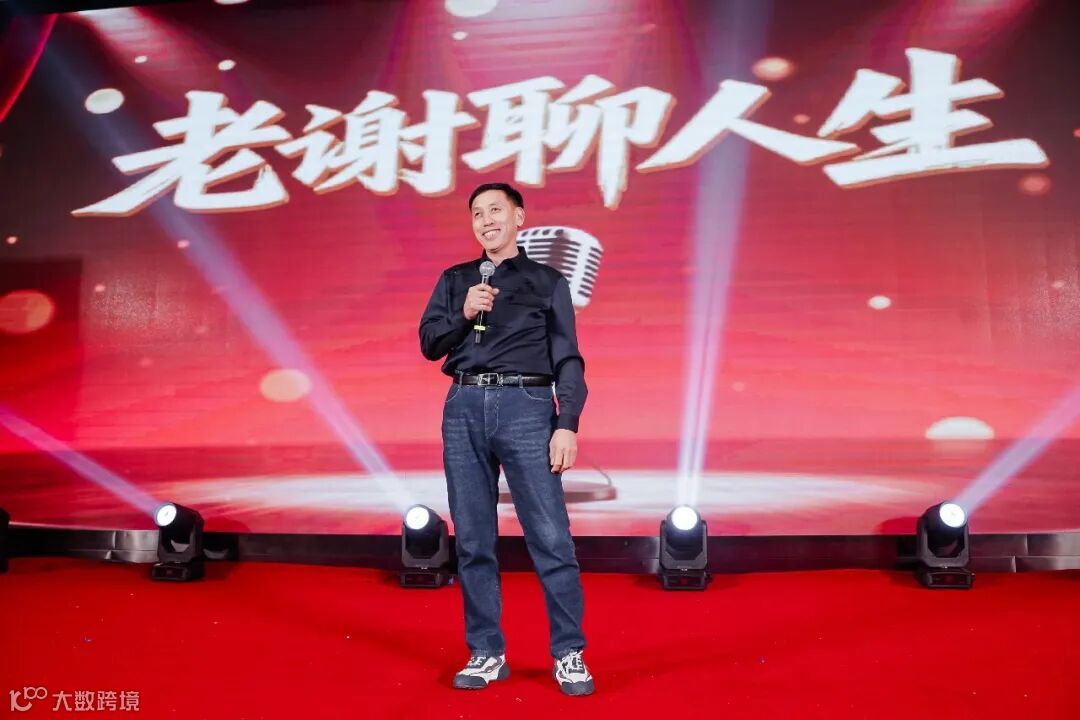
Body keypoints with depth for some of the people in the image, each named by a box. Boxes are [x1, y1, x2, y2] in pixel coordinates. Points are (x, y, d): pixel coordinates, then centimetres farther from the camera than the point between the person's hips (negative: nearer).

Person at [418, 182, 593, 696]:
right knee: (472, 541, 5)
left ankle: (569, 654, 6)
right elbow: (429, 343, 11)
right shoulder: (454, 280, 19)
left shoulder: (548, 281, 11)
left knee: (551, 538, -6)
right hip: (464, 409, 3)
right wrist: (463, 315, -8)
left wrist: (568, 424, -8)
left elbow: (567, 359, 4)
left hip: (526, 407, -3)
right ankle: (486, 653, 17)